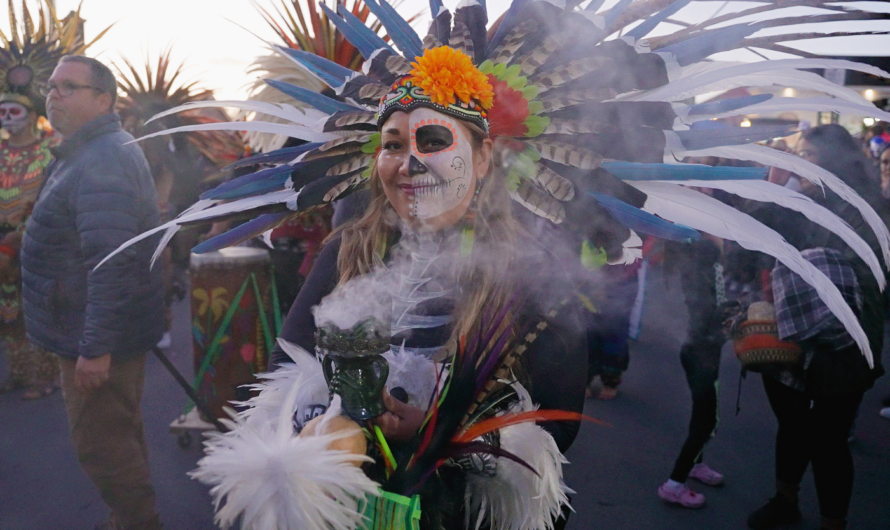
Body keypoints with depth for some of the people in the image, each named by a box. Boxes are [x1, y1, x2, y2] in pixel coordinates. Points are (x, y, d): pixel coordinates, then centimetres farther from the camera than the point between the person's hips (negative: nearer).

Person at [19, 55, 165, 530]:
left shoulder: (102, 162, -22)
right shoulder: (88, 153, 14)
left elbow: (109, 260, -29)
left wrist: (95, 347, -28)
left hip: (100, 336, -11)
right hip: (99, 330, 11)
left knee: (100, 442, 0)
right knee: (119, 434, 21)